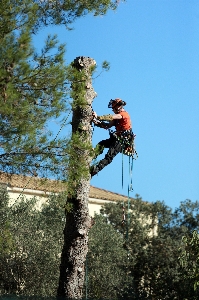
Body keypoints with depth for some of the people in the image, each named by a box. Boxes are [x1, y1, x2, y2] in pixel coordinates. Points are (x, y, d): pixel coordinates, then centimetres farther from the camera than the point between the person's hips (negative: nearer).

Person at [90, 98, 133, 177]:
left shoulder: (124, 114, -9)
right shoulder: (118, 116, 21)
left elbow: (111, 117, -25)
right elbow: (108, 125, 11)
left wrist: (98, 117, -29)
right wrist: (98, 123, -6)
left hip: (123, 140, -10)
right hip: (117, 138, 10)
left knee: (109, 156, -20)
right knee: (101, 144, -12)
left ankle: (95, 169, -32)